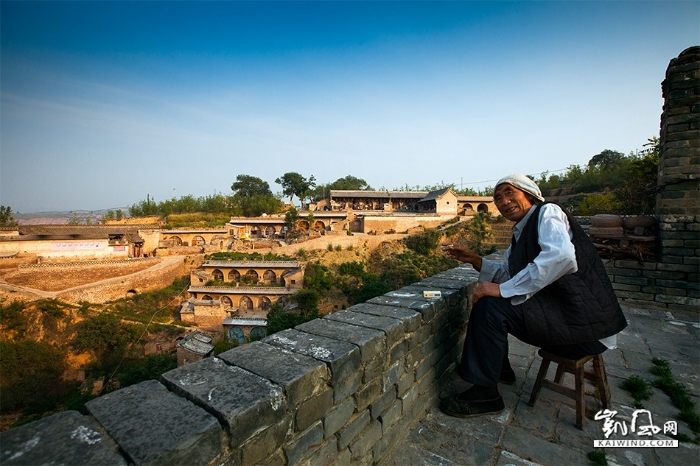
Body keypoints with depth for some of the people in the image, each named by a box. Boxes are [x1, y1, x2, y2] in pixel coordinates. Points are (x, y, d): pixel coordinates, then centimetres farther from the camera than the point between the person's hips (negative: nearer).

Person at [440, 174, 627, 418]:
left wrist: (503, 290, -30)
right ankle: (499, 369, 27)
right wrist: (474, 260, 8)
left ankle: (484, 394, -7)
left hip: (584, 321, -10)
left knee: (490, 305, -24)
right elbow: (510, 273, 21)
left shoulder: (548, 213, -12)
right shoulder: (521, 232, 13)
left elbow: (561, 257, -32)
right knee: (484, 297, 15)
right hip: (560, 311, 10)